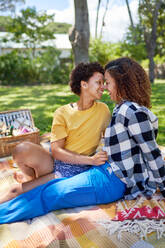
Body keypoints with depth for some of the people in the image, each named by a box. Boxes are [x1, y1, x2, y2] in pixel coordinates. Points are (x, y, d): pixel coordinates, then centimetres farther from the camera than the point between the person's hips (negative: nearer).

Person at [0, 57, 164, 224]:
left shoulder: (132, 112, -20)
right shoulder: (121, 108, 10)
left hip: (117, 180, -9)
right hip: (109, 170, 9)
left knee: (51, 194, -8)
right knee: (50, 187, 4)